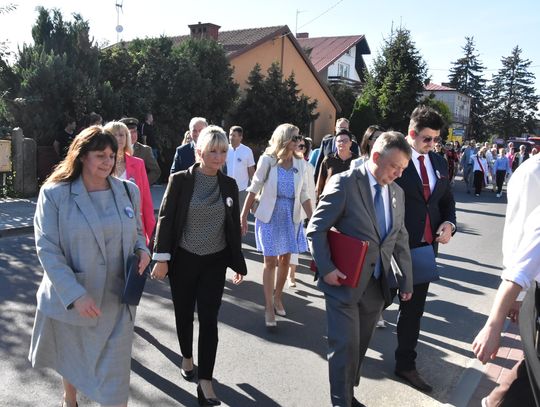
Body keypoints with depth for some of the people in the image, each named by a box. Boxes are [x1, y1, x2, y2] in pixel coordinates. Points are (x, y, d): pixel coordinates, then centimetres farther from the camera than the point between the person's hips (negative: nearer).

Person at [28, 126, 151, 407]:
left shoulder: (128, 191, -1)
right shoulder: (54, 193, -12)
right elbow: (47, 249, -14)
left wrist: (142, 249, -10)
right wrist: (75, 294, -23)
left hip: (116, 298, 1)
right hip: (70, 297, -1)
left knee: (114, 371, 5)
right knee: (71, 357, 25)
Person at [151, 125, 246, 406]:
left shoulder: (229, 185, 0)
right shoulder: (180, 180, -8)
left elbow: (234, 227, 6)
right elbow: (165, 219, -7)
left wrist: (238, 264, 7)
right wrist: (162, 258, -11)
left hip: (214, 263, 1)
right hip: (183, 260, -1)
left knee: (209, 319, 0)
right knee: (184, 314, 15)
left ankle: (205, 381, 8)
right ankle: (187, 357, 41)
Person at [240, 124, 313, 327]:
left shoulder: (300, 163, 1)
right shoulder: (267, 160, -8)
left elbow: (304, 195, 5)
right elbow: (254, 189, -4)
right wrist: (243, 216, -5)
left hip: (291, 217, 3)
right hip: (269, 216, -3)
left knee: (285, 259, 11)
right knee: (270, 261, 0)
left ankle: (277, 298, 32)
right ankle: (269, 308, 10)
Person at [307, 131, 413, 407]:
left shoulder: (397, 192, 7)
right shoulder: (344, 183, -13)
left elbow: (400, 239, 14)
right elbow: (316, 229, -12)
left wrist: (406, 279, 13)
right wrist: (326, 268, -16)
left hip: (376, 285, 6)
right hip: (344, 282, -6)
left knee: (360, 345, 17)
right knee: (345, 346, -2)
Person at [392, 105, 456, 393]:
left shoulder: (439, 162, 9)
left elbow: (448, 199, 17)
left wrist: (449, 223, -2)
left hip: (426, 245, 6)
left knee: (414, 308, 15)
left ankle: (406, 365, 30)